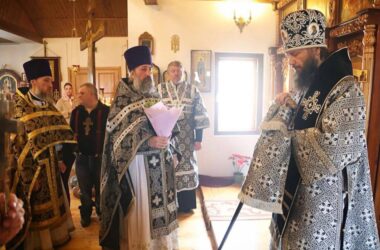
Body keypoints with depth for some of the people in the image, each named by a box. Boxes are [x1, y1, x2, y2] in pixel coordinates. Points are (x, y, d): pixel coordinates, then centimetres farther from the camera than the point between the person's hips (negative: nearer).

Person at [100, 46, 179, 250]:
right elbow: (118, 136, -12)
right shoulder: (122, 101, -6)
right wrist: (148, 142, -22)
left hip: (159, 163, 5)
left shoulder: (155, 97, 11)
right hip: (137, 162, -5)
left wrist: (165, 138, -6)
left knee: (159, 206, 13)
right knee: (139, 209, 3)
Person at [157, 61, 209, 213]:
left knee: (186, 167, 8)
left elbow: (200, 116, -1)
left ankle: (186, 204, 24)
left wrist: (199, 139, -5)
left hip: (186, 137, 1)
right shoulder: (159, 90, 2)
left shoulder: (192, 90, 2)